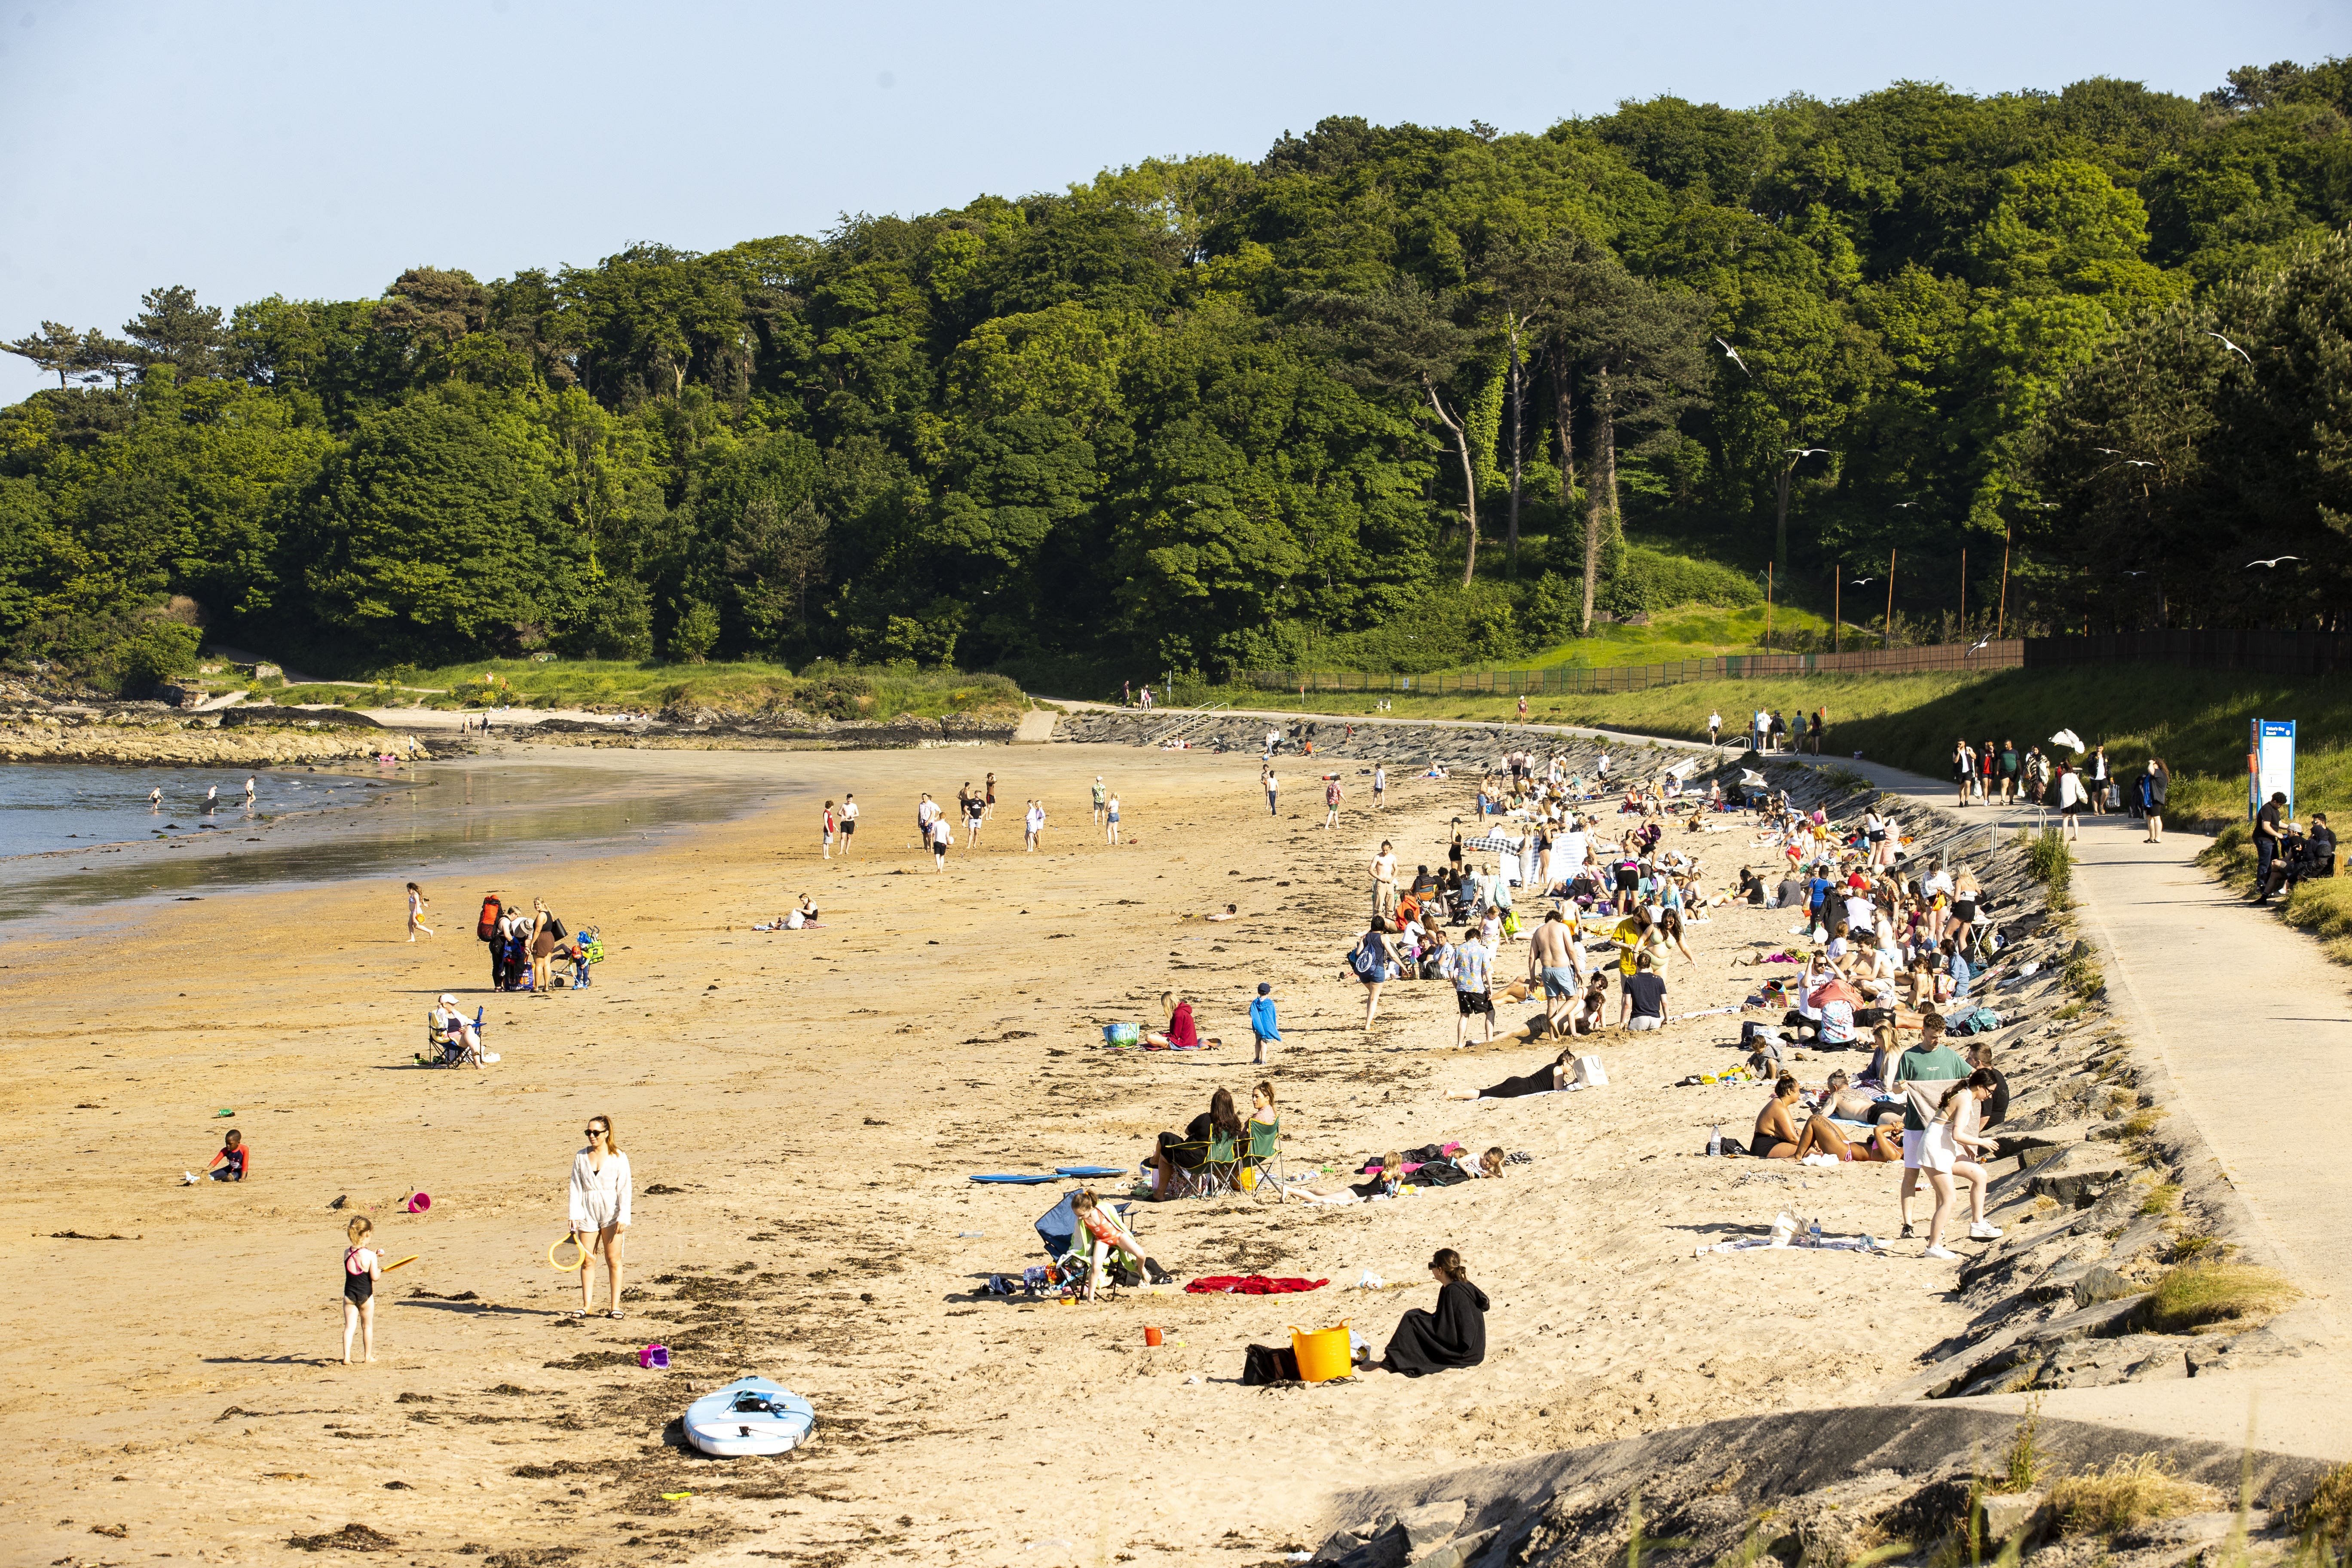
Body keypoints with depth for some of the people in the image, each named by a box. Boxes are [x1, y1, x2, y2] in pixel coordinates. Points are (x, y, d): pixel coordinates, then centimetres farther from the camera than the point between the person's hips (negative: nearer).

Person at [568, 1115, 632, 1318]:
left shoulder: (619, 1158, -1)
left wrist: (623, 1218, -10)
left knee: (613, 1260, -2)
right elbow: (576, 1187, 7)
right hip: (587, 1213, 3)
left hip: (611, 1213, -3)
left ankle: (615, 1305, 2)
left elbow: (624, 1190, -2)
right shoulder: (581, 1157, 7)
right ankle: (587, 1305, 7)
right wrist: (574, 1215, -2)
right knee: (587, 1261, 1)